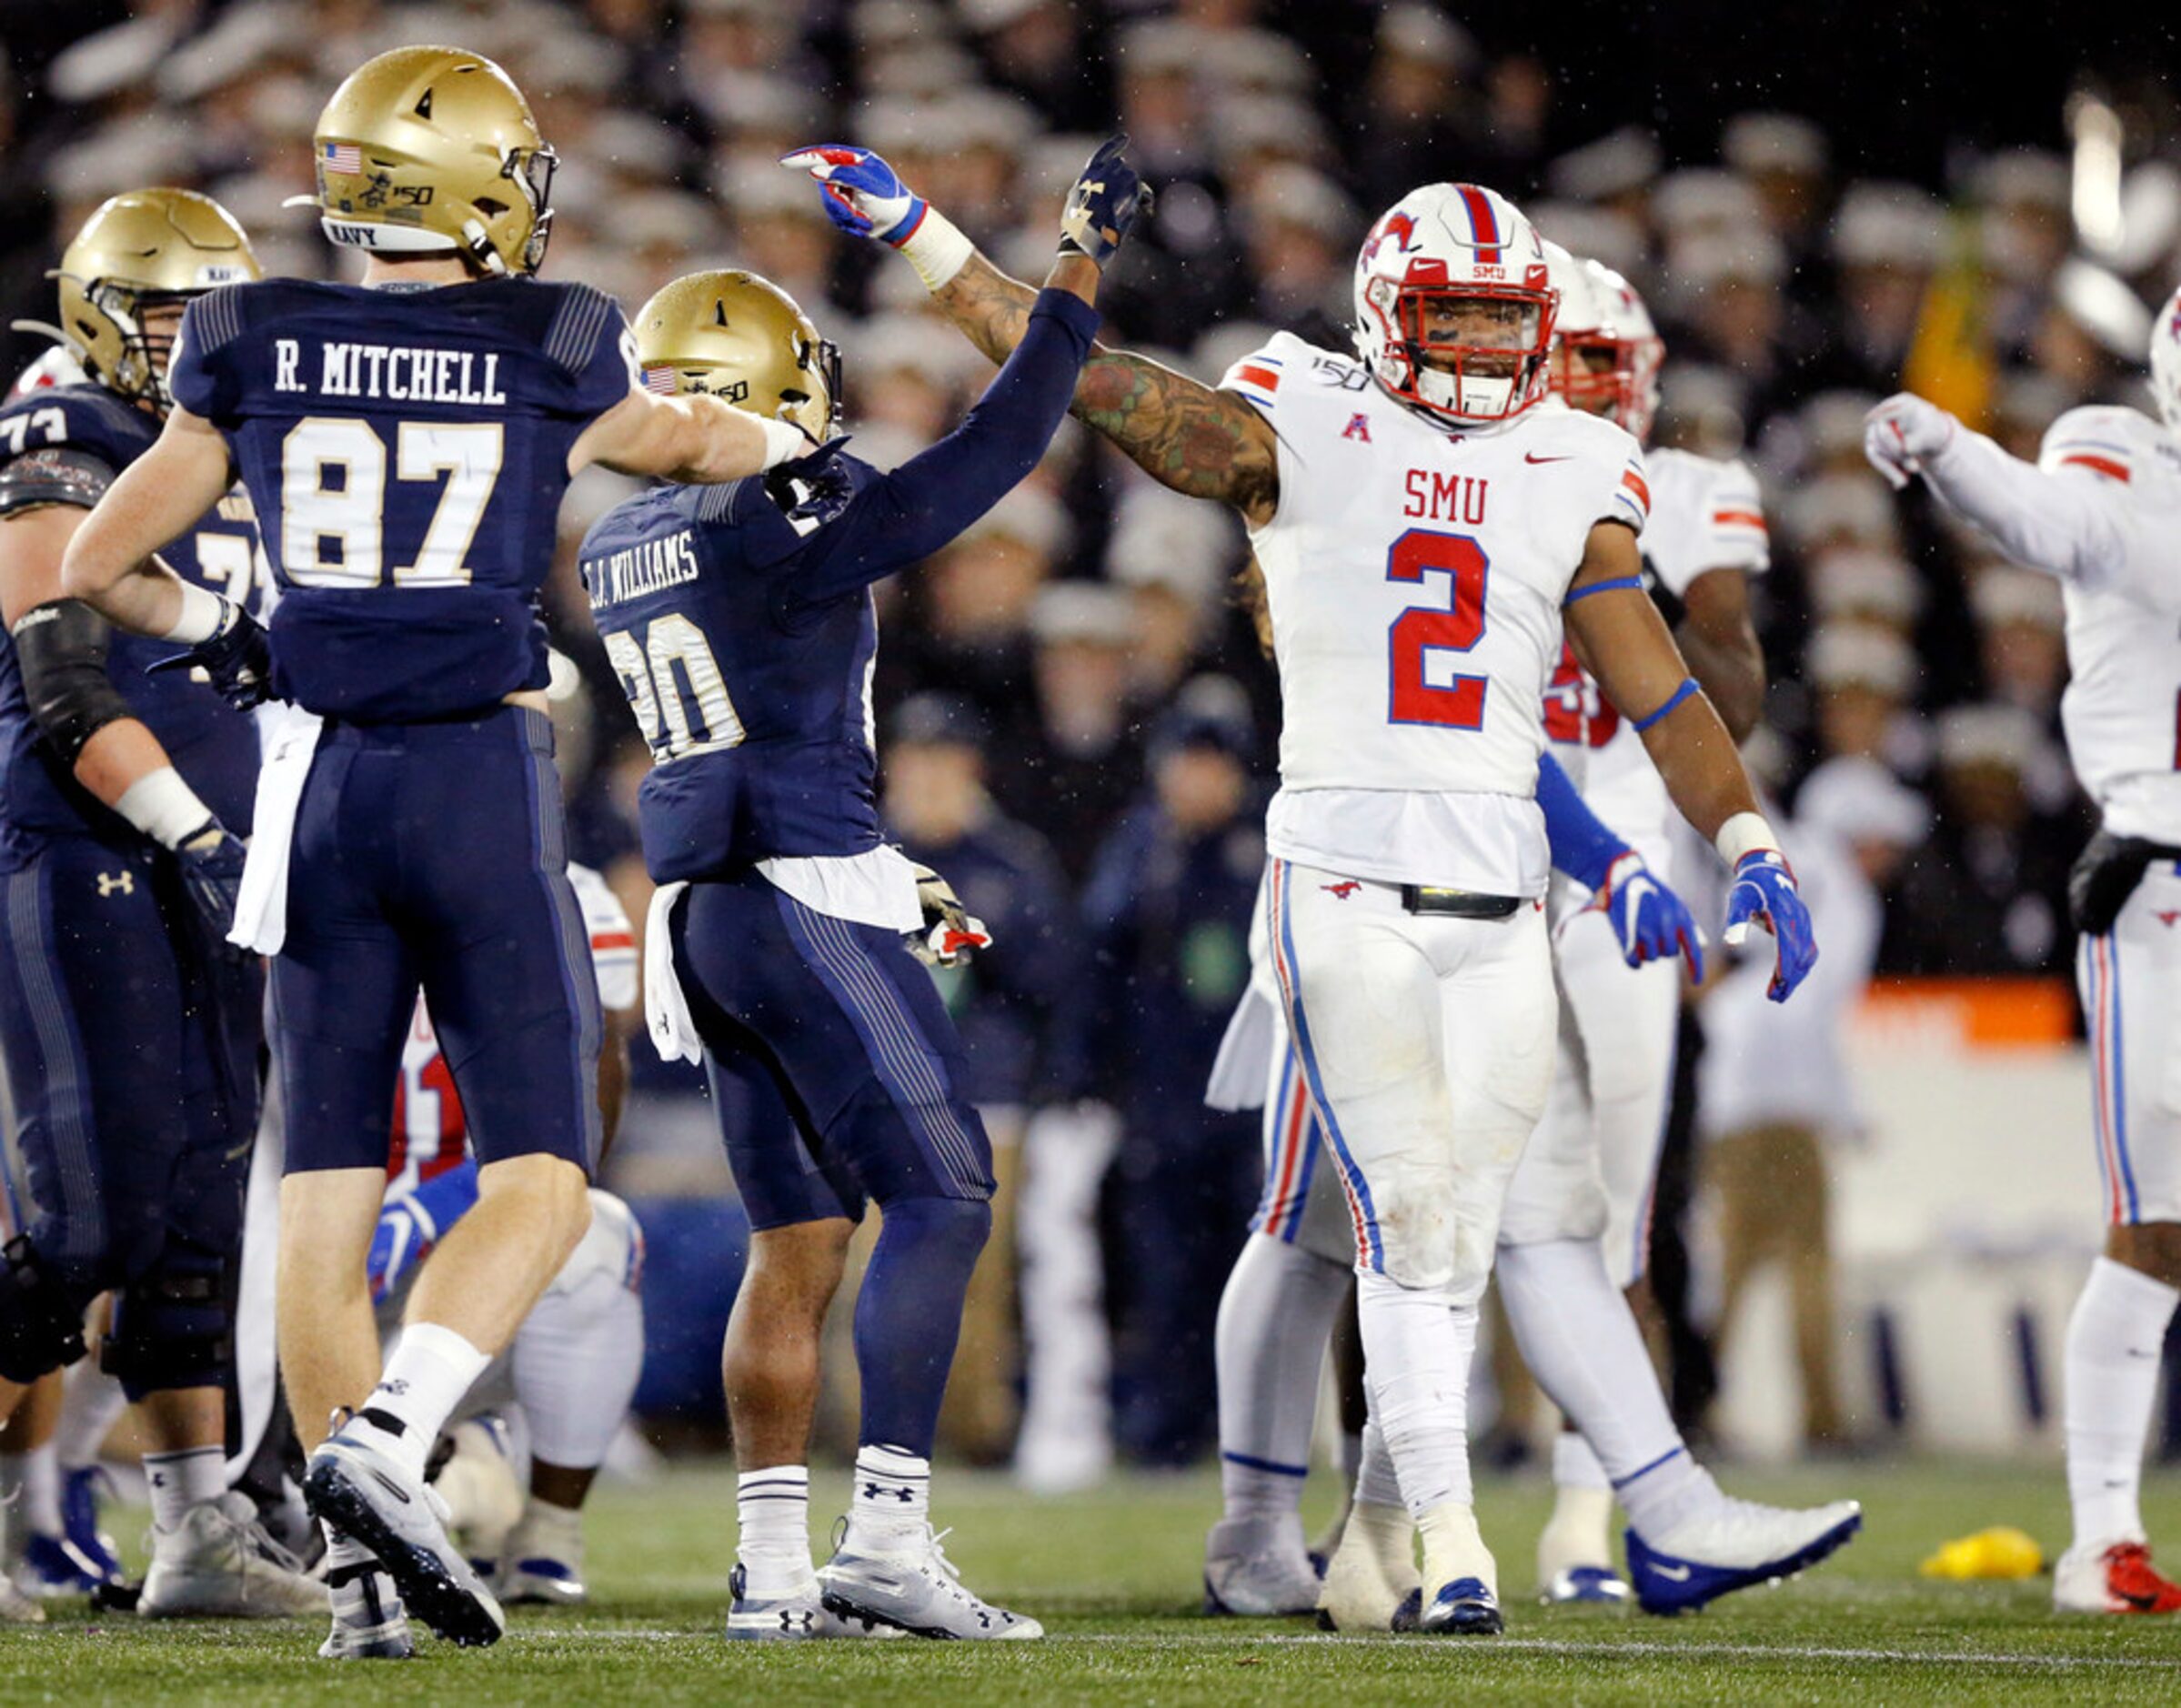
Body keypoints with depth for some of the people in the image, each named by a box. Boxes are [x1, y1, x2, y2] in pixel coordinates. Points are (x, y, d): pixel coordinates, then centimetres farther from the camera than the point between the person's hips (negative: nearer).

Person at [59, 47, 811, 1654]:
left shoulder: (258, 358, 4)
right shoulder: (547, 357, -2)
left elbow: (99, 567, 10)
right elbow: (699, 443, 18)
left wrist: (211, 630, 30)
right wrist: (789, 436, 41)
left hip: (321, 786, 3)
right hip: (485, 785, -3)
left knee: (328, 1188, 8)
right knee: (539, 1181, 0)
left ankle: (366, 1560, 6)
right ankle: (383, 1437, -22)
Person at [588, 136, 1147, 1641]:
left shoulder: (621, 551, 13)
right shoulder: (780, 531, -14)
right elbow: (986, 461, -15)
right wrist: (1080, 272, -10)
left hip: (708, 911, 8)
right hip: (808, 907, -8)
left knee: (799, 1243, 11)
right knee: (941, 1194, -5)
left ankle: (774, 1561, 9)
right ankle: (888, 1540, -14)